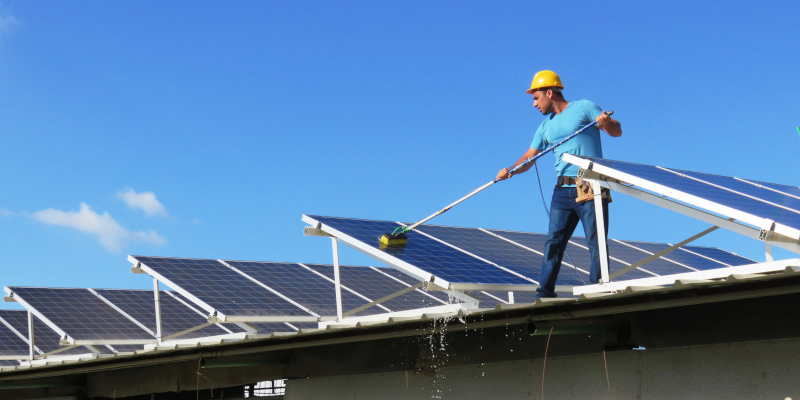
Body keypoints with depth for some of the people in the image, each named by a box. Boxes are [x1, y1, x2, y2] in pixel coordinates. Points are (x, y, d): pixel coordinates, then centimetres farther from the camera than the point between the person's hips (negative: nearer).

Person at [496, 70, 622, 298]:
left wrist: (606, 123, -23)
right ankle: (545, 292, 1)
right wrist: (510, 170, -2)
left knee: (596, 241, -5)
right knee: (554, 240, 0)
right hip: (563, 190, 5)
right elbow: (528, 158, 18)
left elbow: (617, 132, 0)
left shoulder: (583, 108, 3)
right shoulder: (546, 127, 19)